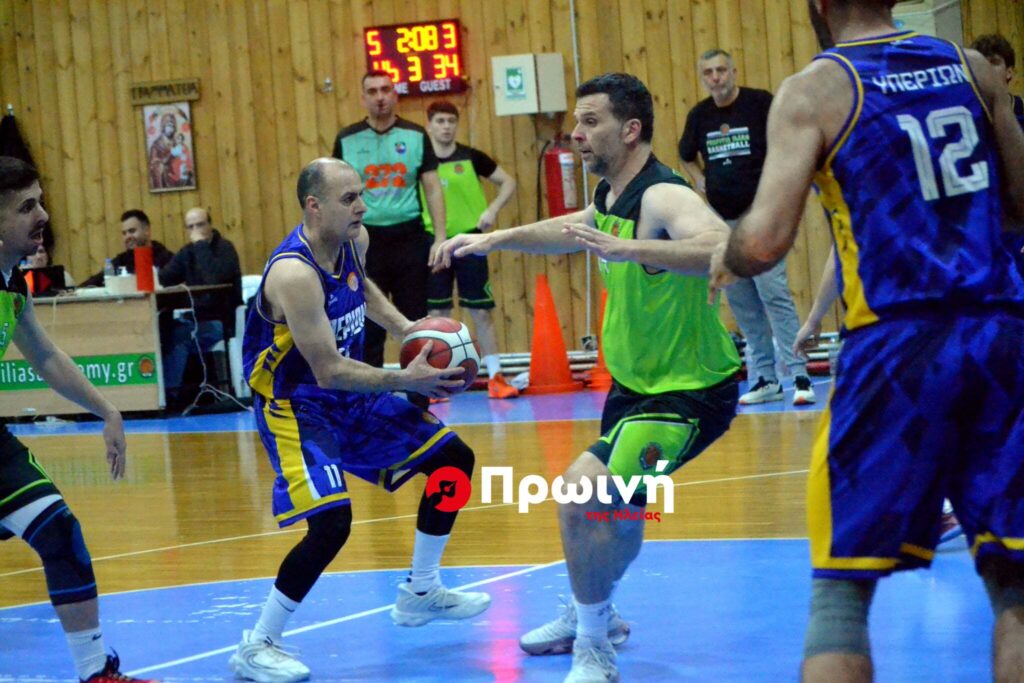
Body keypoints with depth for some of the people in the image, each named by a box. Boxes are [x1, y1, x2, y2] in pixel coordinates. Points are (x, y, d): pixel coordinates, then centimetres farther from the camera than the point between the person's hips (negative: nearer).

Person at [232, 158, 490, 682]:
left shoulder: (354, 241, -5)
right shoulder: (294, 273, -31)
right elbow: (329, 371, -30)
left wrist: (406, 329, 6)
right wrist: (406, 380, -26)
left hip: (349, 394, 9)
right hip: (294, 404, -9)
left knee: (453, 459, 13)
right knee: (331, 523, -26)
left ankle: (421, 593, 29)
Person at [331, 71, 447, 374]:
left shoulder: (415, 136, 4)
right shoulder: (347, 139, 3)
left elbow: (432, 189, 5)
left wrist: (440, 238, -2)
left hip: (409, 238, 1)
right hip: (365, 240, -1)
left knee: (415, 320, 5)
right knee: (369, 326, 1)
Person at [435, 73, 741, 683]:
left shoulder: (663, 197, -25)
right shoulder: (613, 197, 3)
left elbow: (723, 248, -46)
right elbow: (572, 231, 28)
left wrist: (625, 248, -56)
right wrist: (495, 239, 19)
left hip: (689, 393, -10)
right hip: (638, 383, 10)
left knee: (581, 495, -22)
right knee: (616, 508, 27)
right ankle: (590, 617, 51)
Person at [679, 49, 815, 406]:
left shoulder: (760, 103, -6)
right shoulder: (699, 115, 9)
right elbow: (687, 156, 26)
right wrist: (700, 180, 10)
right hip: (721, 219, 5)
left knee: (773, 292, -13)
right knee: (741, 303, 7)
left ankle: (799, 376, -13)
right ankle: (763, 379, 14)